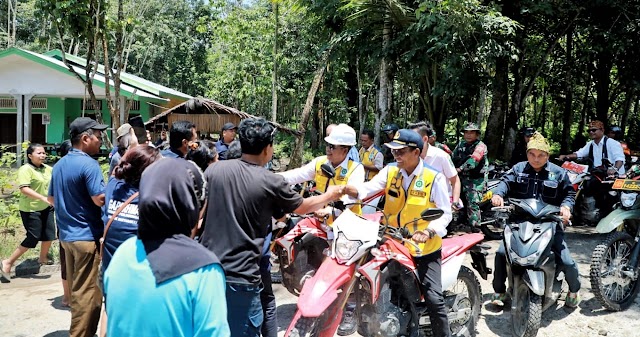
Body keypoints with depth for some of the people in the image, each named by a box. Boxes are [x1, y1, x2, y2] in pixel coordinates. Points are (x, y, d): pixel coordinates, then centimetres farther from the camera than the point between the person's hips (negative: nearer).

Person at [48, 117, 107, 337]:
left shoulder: (59, 165, 12)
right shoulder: (88, 164, -16)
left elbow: (52, 199, 20)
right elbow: (100, 199, -22)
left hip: (66, 234, 9)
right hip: (87, 236, -9)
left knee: (76, 288, 18)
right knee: (88, 292, 0)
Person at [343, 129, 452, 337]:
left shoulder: (434, 178, -9)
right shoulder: (390, 171, 2)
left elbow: (445, 213, -8)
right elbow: (370, 187, -13)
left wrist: (428, 231, -26)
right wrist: (351, 190, -35)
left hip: (424, 247, -4)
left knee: (433, 298, -9)